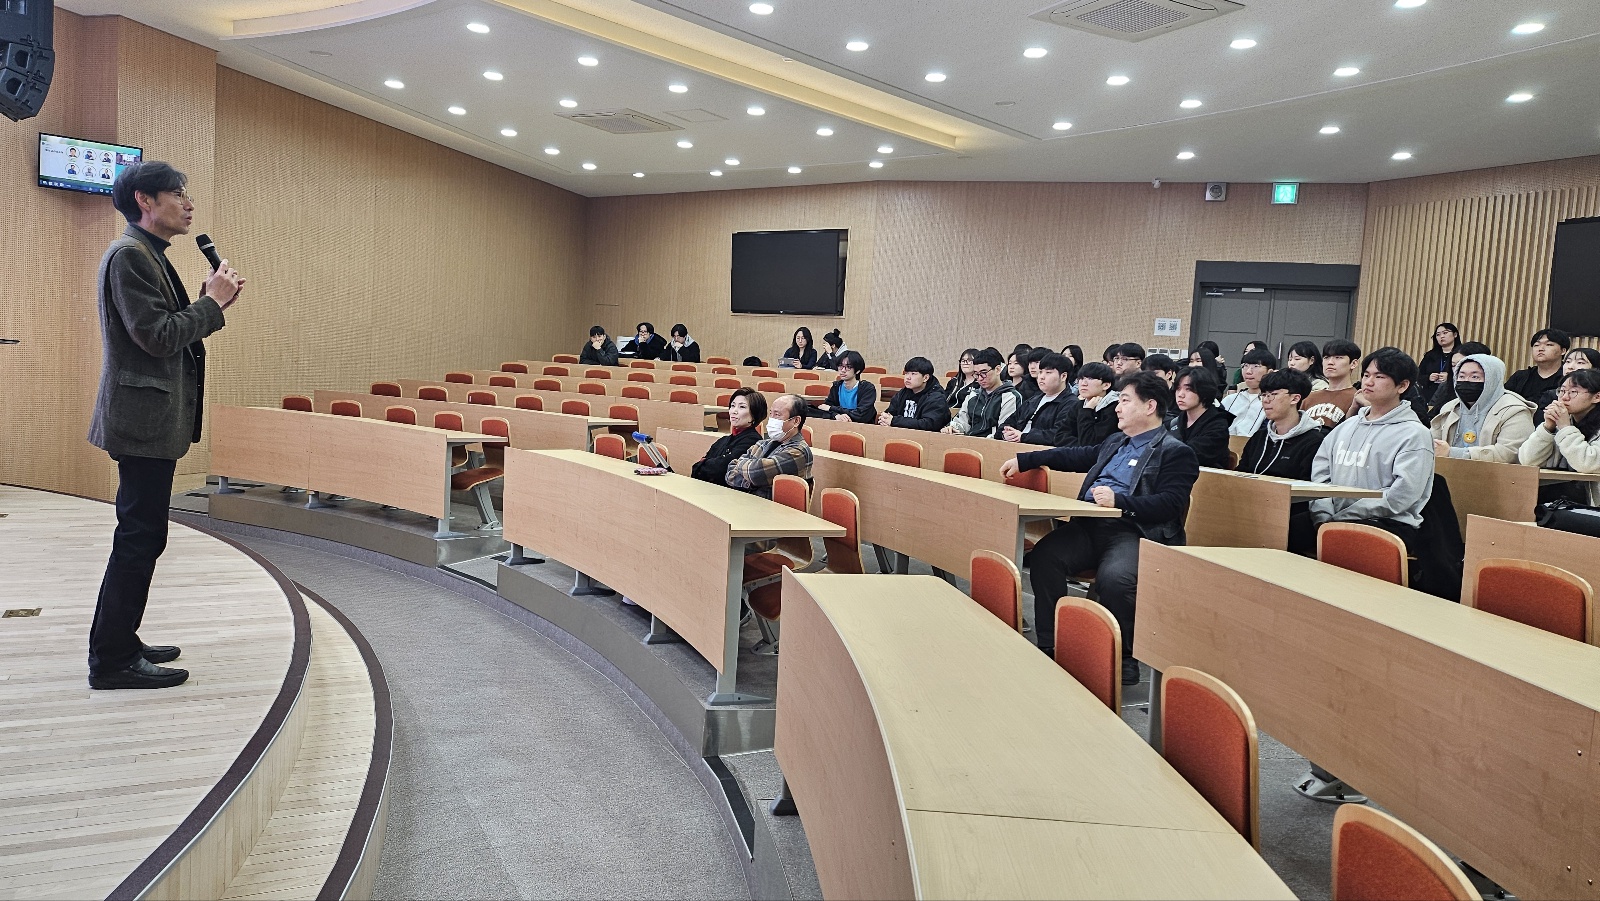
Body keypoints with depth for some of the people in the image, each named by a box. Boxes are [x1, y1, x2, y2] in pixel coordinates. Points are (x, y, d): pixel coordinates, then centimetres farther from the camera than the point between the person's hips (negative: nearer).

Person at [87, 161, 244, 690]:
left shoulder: (148, 256, 17)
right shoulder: (128, 255, -14)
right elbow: (158, 338, -22)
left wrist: (214, 301, 5)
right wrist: (212, 300, -12)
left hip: (153, 421, 11)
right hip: (144, 419, -11)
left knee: (139, 535, 16)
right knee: (141, 537, -6)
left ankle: (116, 644, 27)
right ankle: (114, 661, 2)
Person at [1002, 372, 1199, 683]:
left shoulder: (1176, 453, 0)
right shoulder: (1115, 443, 25)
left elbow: (1170, 504, -12)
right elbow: (1076, 456, 33)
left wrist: (1119, 501, -22)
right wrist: (1023, 460, 28)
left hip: (1136, 532, -7)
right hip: (1091, 525, 7)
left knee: (1113, 578, -35)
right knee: (1044, 555, -18)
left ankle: (1124, 657, -12)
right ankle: (1049, 646, -9)